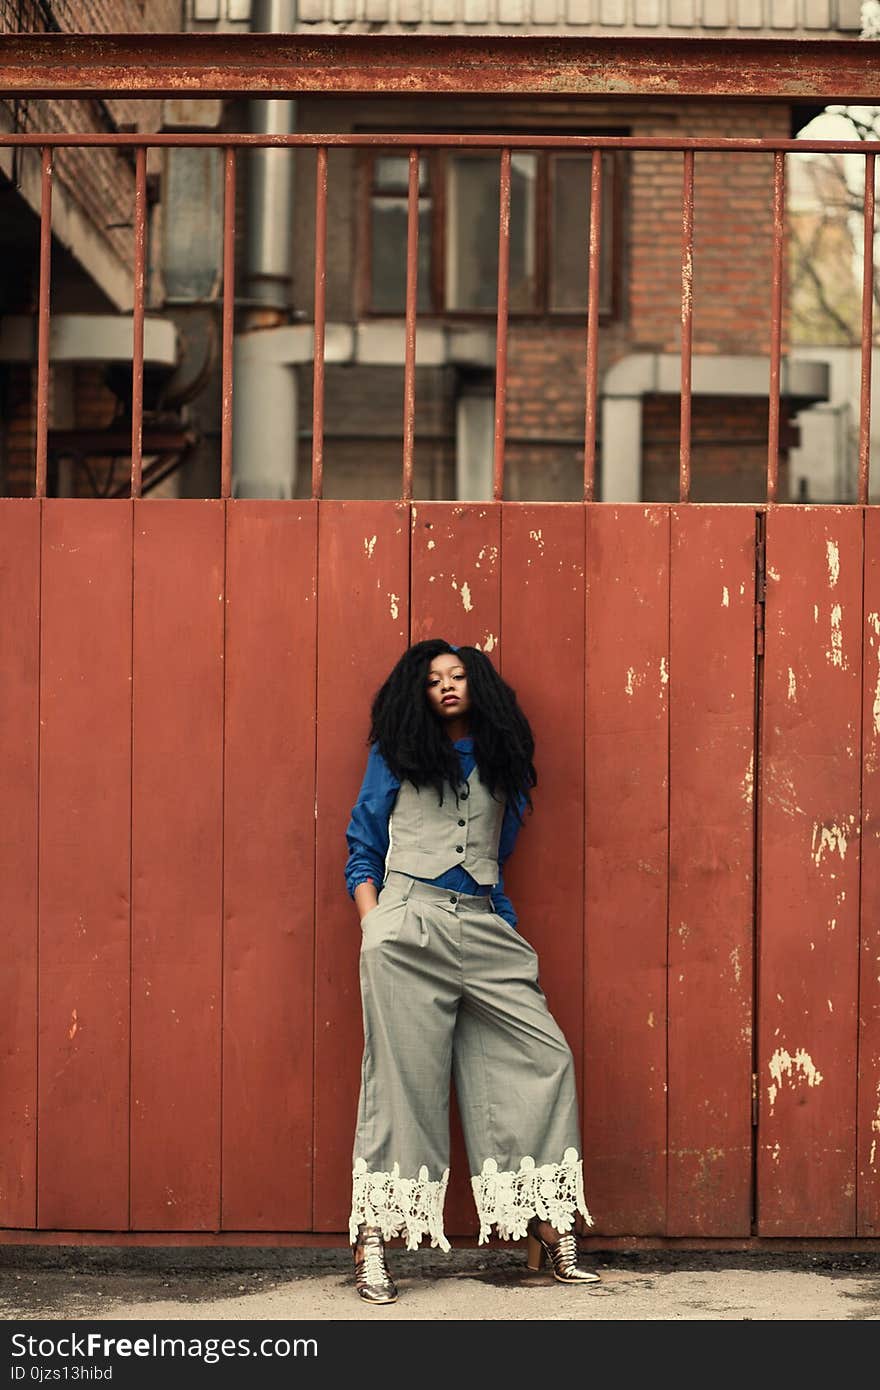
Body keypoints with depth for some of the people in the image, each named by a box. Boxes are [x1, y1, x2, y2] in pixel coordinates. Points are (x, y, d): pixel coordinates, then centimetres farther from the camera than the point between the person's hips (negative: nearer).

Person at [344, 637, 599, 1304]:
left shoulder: (500, 761, 17)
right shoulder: (398, 754, 9)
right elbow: (362, 849, 9)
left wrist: (514, 937, 16)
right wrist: (373, 924, -4)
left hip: (483, 927, 4)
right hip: (407, 923, -4)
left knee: (544, 1056, -6)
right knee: (405, 1075, -9)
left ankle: (550, 1225, -2)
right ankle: (373, 1243, -7)